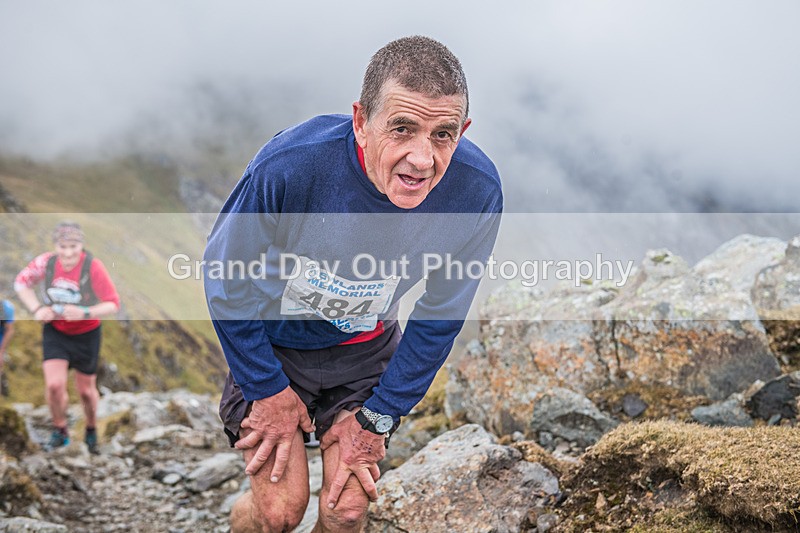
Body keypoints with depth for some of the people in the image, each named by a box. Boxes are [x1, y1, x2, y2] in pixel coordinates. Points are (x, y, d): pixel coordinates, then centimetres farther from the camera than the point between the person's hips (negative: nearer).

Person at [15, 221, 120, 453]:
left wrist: (84, 313, -36)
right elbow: (21, 282, 1)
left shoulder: (93, 267, -26)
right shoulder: (46, 262, -17)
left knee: (86, 390, 11)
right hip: (55, 331, 1)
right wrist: (37, 309, -12)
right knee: (54, 385, -13)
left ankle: (91, 429, 41)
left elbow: (113, 303, -22)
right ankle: (59, 430, 15)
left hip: (86, 334, -1)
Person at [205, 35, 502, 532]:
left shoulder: (477, 191, -27)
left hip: (367, 349, 2)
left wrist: (377, 417, -5)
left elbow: (440, 314, -10)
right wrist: (268, 391, -10)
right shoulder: (290, 166, -36)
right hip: (271, 340, -2)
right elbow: (225, 276, -17)